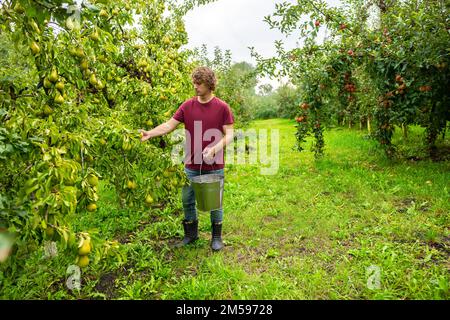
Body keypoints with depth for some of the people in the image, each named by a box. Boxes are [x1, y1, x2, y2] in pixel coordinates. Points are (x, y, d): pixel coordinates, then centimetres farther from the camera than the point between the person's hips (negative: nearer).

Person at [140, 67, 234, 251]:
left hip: (214, 166, -2)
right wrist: (150, 133, -15)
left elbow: (229, 134, -7)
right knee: (187, 201, 12)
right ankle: (191, 234, 33)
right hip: (191, 165, 3)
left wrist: (215, 149, -23)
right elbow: (169, 125, -1)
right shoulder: (187, 106, 1)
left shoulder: (222, 107, -6)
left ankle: (217, 237, 30)